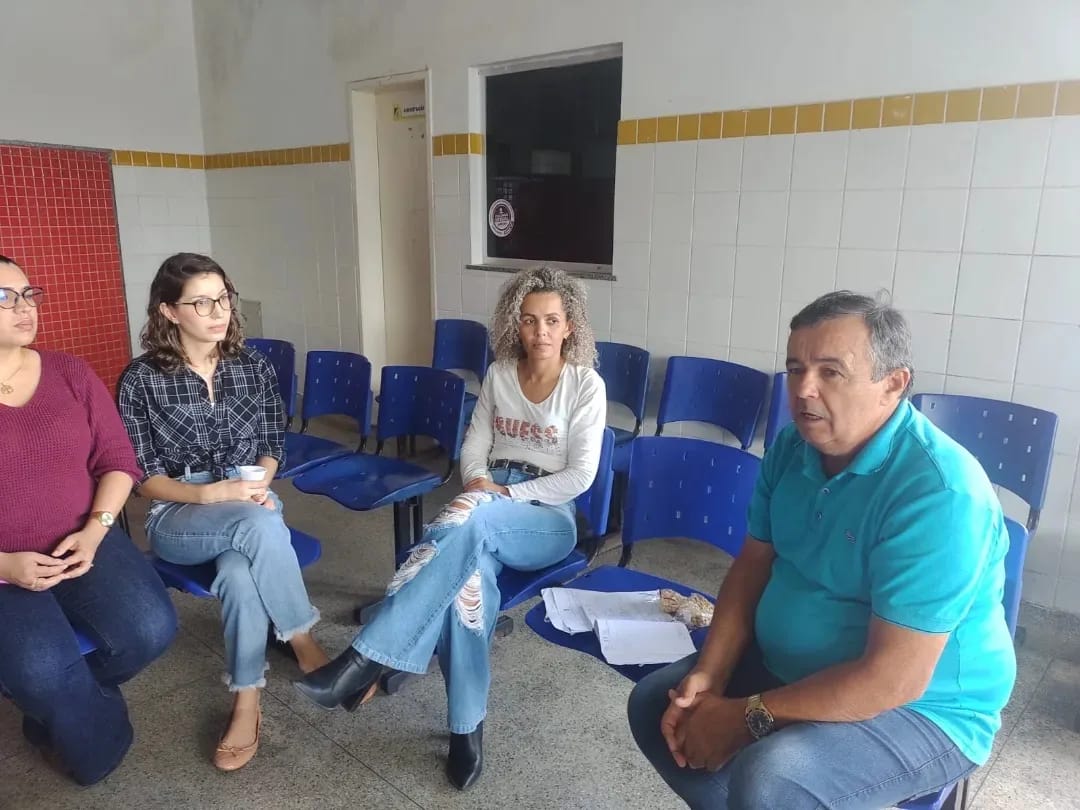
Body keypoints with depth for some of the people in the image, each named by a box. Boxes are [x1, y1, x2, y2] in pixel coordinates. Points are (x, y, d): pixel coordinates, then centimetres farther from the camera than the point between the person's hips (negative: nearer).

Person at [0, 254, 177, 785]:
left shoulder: (69, 373, 4)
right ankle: (96, 745, 9)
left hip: (82, 542, 3)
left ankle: (63, 705, 15)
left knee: (151, 629, -19)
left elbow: (117, 460, 5)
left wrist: (95, 529, -10)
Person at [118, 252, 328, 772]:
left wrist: (255, 488, -13)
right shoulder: (141, 379, -6)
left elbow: (272, 448, 9)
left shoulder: (254, 367, 4)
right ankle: (305, 647, -17)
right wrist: (210, 494, -22)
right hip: (176, 516, -2)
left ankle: (247, 703, -18)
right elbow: (143, 476, -6)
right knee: (261, 524, -35)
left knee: (238, 574, -33)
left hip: (248, 509, 2)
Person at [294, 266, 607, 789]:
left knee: (469, 521, -37)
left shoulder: (586, 384, -2)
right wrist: (478, 482, -12)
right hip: (487, 507, 3)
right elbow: (473, 447, 11)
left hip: (549, 519, -3)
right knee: (468, 572, -35)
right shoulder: (499, 374, 11)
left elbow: (579, 477, -8)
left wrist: (506, 494, -15)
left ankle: (367, 658, -37)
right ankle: (467, 725, -25)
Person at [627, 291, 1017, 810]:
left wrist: (747, 718, -22)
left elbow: (893, 680, -30)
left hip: (922, 712, -7)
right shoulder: (794, 445, -4)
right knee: (654, 703, 3)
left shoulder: (937, 493, -29)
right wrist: (708, 675, -10)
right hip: (788, 666, 7)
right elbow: (752, 564, 2)